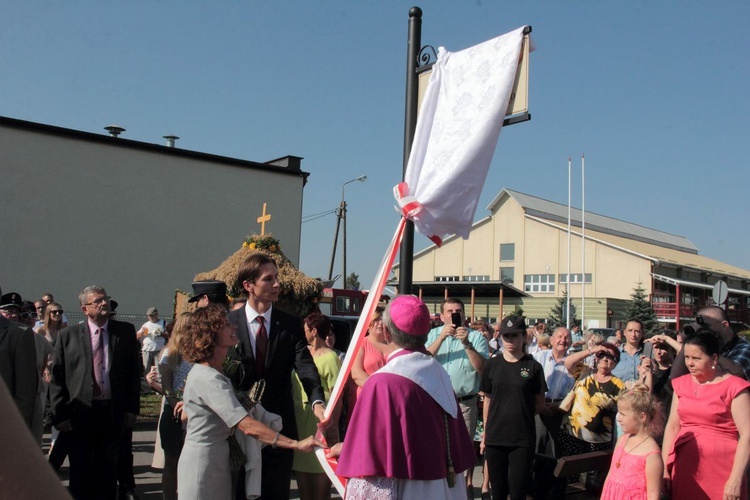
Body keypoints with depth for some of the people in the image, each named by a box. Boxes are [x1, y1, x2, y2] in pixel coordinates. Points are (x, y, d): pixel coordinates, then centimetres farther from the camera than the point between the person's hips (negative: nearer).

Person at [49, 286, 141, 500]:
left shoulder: (126, 332, 4)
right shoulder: (68, 335, 1)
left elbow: (134, 372, 5)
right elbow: (56, 378, 0)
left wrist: (132, 408, -1)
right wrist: (59, 414, -6)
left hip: (114, 412, 1)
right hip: (79, 412, -1)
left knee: (108, 470, 12)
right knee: (80, 471, 10)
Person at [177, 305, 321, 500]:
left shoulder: (204, 372, 8)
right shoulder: (208, 379, -26)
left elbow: (186, 414, 19)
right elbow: (248, 426, -32)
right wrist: (297, 444, -34)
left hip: (217, 461, 10)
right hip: (203, 463, -10)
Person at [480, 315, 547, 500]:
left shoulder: (533, 367, -2)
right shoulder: (492, 365, 3)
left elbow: (539, 405, 6)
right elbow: (487, 400, 8)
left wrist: (520, 411, -5)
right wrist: (485, 432, 7)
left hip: (523, 438, -1)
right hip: (495, 436, 2)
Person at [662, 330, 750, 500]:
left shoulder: (734, 387, -7)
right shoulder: (682, 384, 9)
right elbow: (672, 426, 9)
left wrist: (735, 480, -17)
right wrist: (664, 469, 4)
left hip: (720, 472, -4)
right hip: (684, 469, 5)